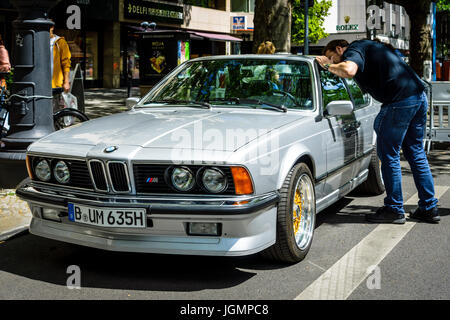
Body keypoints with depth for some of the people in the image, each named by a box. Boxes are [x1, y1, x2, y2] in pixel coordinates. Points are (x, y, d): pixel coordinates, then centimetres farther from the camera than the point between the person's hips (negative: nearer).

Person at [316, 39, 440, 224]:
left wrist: (327, 65, -8)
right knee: (416, 153, 16)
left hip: (400, 101, -10)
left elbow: (349, 70, -25)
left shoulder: (353, 50, -3)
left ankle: (394, 210, 6)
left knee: (389, 155, 0)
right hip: (419, 96, 10)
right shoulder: (368, 46, 26)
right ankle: (429, 208, 20)